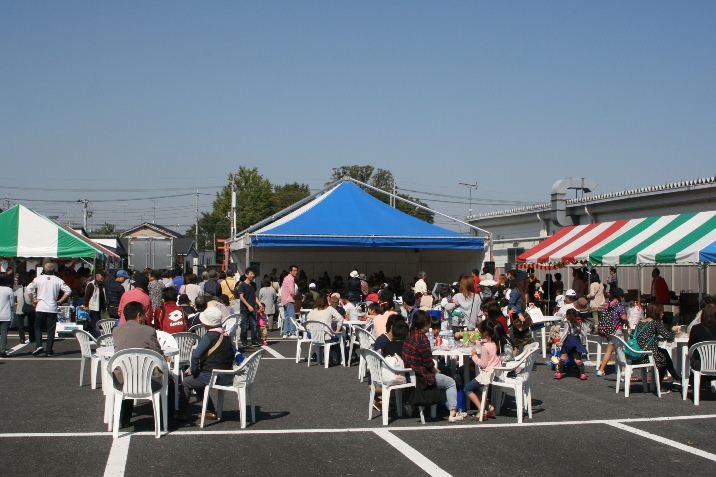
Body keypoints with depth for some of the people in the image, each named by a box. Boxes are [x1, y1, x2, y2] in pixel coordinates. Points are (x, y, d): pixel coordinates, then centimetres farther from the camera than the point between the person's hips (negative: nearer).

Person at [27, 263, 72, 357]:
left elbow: (29, 288, -9)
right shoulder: (58, 280, 4)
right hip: (52, 308, 1)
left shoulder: (39, 279, 2)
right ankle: (49, 351, 3)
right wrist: (60, 301, 4)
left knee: (38, 328, 12)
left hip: (40, 308, -1)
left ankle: (39, 345, -7)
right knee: (51, 330, 5)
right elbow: (68, 291, -2)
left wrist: (33, 300, 0)